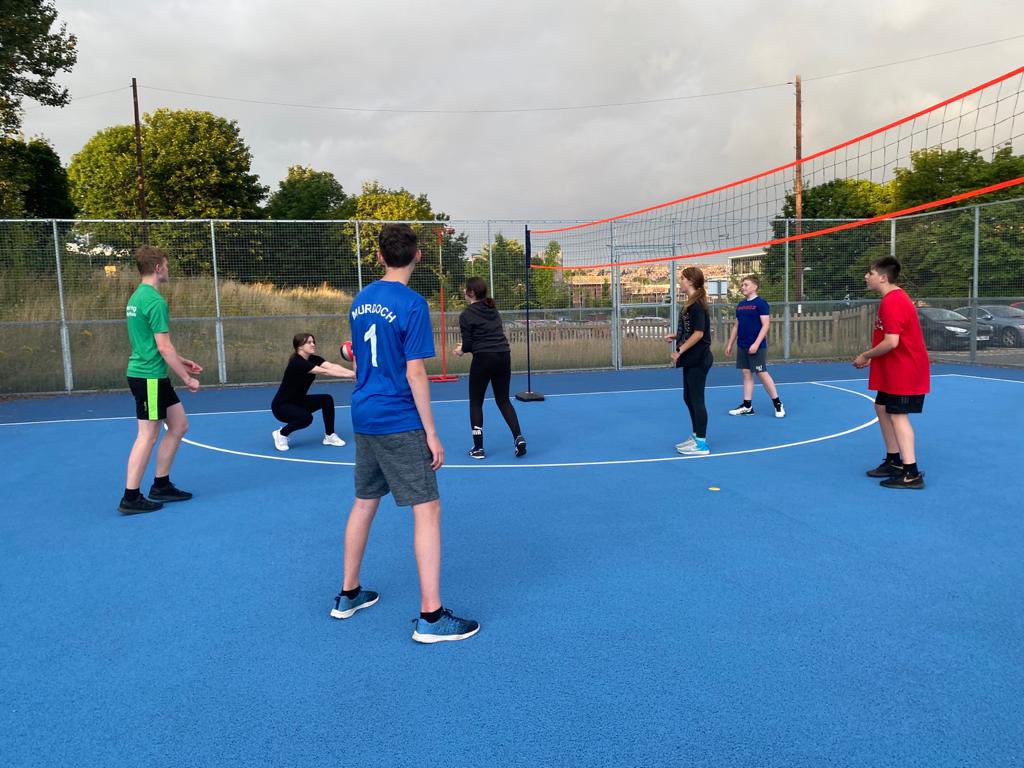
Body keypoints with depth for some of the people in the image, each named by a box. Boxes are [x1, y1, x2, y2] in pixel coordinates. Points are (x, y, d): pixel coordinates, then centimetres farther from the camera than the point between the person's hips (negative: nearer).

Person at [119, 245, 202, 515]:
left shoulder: (137, 296, 14)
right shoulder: (155, 301, -17)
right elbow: (164, 347, -19)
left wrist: (182, 362, 23)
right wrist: (187, 378, -13)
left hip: (154, 376, 10)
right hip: (149, 378, -10)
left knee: (179, 425, 14)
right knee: (148, 435, -2)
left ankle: (161, 485, 22)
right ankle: (130, 498, 6)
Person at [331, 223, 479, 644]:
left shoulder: (360, 300, 9)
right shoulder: (412, 304, -14)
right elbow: (414, 373, -16)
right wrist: (431, 433, -12)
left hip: (364, 418, 8)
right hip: (399, 424, -8)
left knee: (364, 502, 19)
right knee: (427, 509, -3)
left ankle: (348, 594, 32)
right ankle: (431, 616, -1)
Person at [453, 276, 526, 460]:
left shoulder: (466, 315, -6)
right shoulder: (494, 310, 13)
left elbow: (468, 344, -7)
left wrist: (461, 350, 15)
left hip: (483, 359, -5)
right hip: (504, 356, 6)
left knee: (476, 403, 10)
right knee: (503, 400, 16)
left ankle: (478, 448, 11)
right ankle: (518, 437, 0)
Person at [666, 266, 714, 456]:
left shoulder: (697, 304, -17)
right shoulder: (691, 303, 12)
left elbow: (698, 333, -22)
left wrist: (680, 351, -21)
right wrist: (676, 336, 9)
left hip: (698, 360, -10)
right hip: (691, 359, 10)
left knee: (696, 400, -3)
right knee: (688, 398, 17)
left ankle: (701, 444, 6)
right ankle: (695, 436, 29)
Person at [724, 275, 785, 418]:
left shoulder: (761, 303, -9)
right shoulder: (740, 305, 12)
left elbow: (765, 325, -14)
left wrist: (756, 344, -21)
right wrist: (730, 344, 16)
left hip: (757, 346, -7)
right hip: (742, 346, 7)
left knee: (762, 373, -4)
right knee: (746, 374, 7)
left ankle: (777, 404, 9)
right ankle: (747, 406, 11)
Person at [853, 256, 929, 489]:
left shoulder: (891, 302, -22)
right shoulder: (895, 297, 12)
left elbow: (891, 342, -28)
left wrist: (866, 356, -14)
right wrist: (871, 358, 10)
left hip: (904, 371, -11)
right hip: (894, 370, 11)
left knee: (897, 415, -7)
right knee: (882, 407, 17)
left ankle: (911, 473, -4)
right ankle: (894, 461, 27)